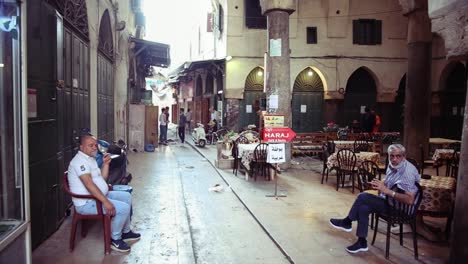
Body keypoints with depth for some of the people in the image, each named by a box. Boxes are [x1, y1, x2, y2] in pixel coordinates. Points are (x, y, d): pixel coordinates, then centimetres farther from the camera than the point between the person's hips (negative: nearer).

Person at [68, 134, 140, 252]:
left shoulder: (91, 159, 13)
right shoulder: (80, 161, -20)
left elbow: (103, 178, 16)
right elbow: (89, 185, -30)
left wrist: (105, 163, 3)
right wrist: (106, 202, -34)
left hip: (98, 196, 11)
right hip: (87, 203, -11)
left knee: (126, 197, 16)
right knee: (123, 208, -20)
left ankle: (126, 232, 25)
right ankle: (115, 239, 0)